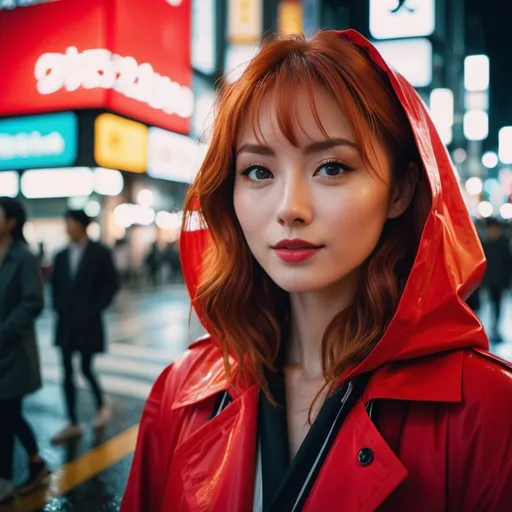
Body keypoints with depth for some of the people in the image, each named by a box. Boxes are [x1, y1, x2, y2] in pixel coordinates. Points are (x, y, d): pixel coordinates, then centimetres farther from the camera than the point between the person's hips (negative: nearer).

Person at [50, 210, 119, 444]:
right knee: (67, 372, 4)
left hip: (87, 322, -4)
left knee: (86, 368, 2)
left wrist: (95, 309, -11)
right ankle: (73, 424, 12)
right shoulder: (61, 256, 10)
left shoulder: (100, 252, -3)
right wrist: (58, 307, 2)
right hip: (65, 322, 5)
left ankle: (101, 406, 30)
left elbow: (112, 284, -6)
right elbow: (55, 285, 17)